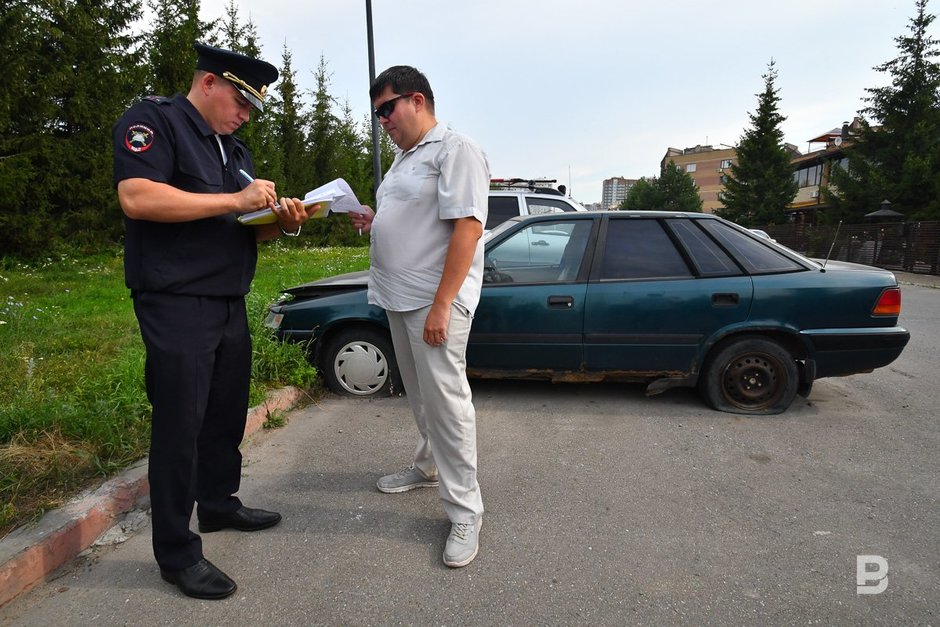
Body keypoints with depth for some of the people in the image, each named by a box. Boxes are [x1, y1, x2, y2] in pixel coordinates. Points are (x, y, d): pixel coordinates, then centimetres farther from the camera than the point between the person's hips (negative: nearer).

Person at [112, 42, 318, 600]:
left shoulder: (234, 151, 19)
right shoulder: (153, 121, -5)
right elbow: (136, 197, -21)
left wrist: (284, 222, -1)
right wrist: (235, 200, -20)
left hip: (231, 305, 8)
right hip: (176, 305, -8)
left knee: (227, 414, 15)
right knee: (180, 425, -3)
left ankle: (220, 504, 33)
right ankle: (177, 553, 10)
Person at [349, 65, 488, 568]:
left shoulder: (455, 150, -10)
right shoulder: (404, 158, 19)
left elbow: (467, 227, -19)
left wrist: (441, 305, -24)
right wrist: (374, 222, 7)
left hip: (435, 300, -9)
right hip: (400, 299, 9)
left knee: (444, 399, -7)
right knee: (419, 393, 18)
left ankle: (464, 512, 3)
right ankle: (428, 466, 36)